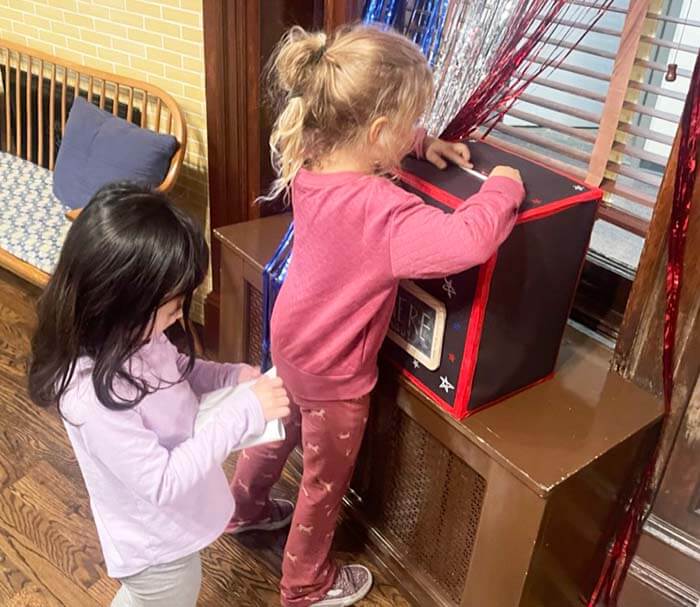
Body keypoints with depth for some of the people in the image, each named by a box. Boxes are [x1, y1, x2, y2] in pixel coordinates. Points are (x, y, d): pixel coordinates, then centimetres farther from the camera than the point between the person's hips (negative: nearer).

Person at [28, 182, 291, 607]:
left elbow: (170, 372, 6)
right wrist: (245, 413, -33)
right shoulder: (92, 397, -40)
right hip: (157, 546, -7)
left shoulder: (127, 336, -16)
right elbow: (163, 481, -33)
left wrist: (230, 376, -12)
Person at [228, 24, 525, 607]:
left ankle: (245, 509, 61)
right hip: (334, 371, -8)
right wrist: (503, 188, -29)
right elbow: (468, 241, -49)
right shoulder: (381, 210, -38)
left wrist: (420, 143, -3)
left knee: (279, 427, 34)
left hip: (290, 341, 8)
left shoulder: (309, 161, -12)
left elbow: (366, 141, 10)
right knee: (325, 481, 17)